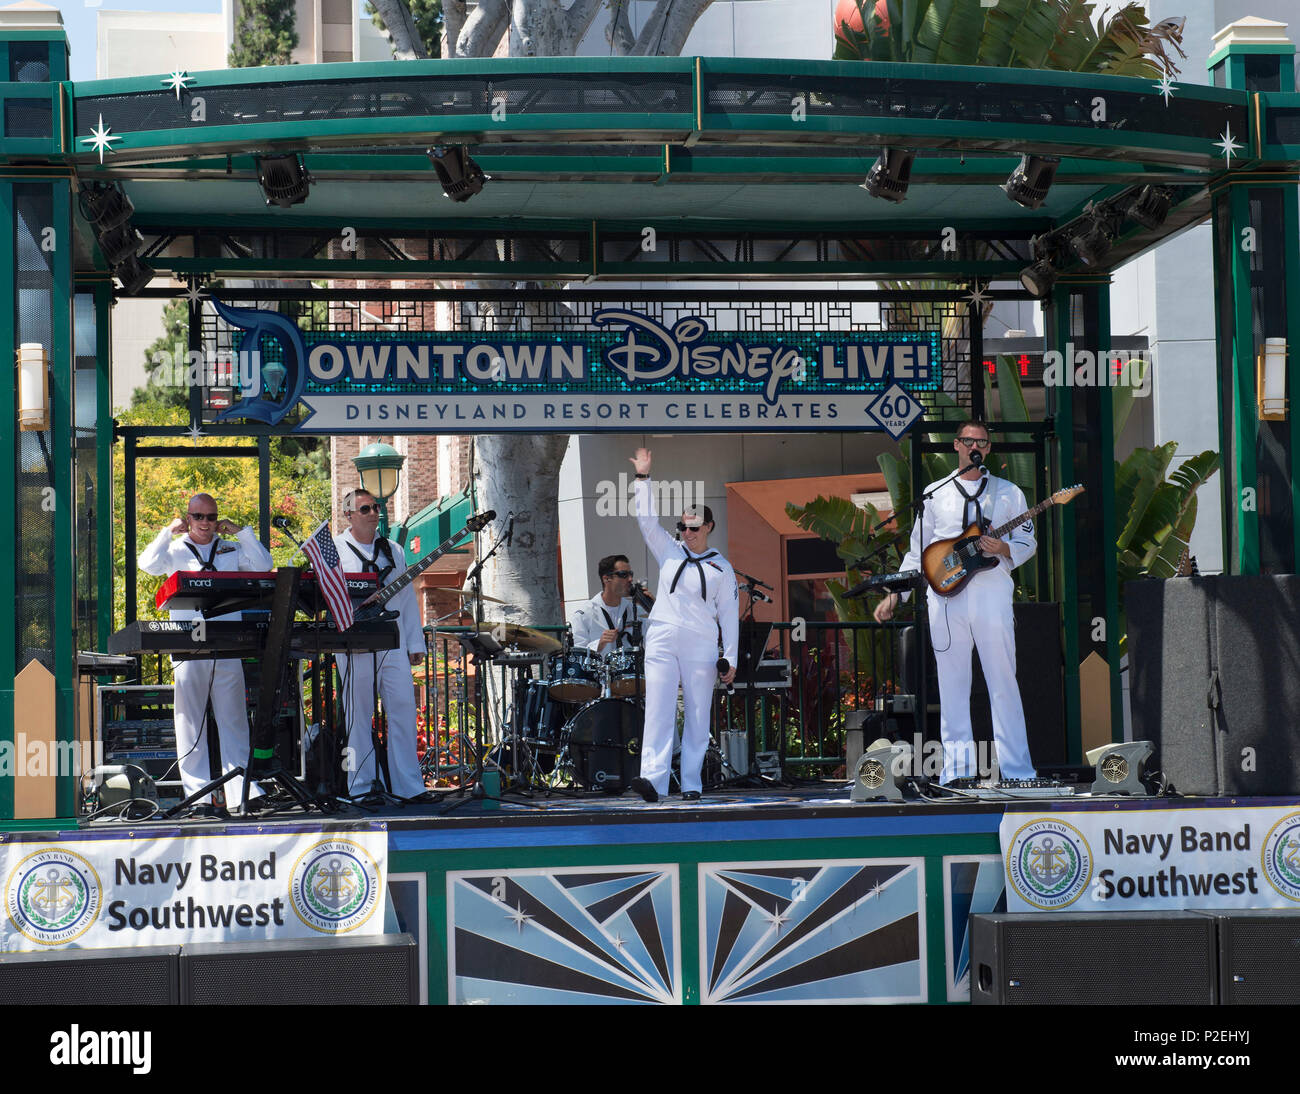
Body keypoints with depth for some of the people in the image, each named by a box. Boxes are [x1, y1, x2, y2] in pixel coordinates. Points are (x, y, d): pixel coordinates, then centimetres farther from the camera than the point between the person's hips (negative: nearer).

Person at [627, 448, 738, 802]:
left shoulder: (721, 567, 8)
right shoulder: (670, 551, 13)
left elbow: (729, 614, 7)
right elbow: (647, 519, 8)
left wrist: (731, 658, 1)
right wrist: (643, 478, 4)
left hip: (701, 647, -1)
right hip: (661, 641, 1)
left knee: (698, 716, 0)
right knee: (658, 711, -11)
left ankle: (691, 784, 5)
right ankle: (653, 778, -22)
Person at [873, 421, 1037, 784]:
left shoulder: (1008, 492, 12)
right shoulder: (935, 494, 15)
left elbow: (1029, 542, 11)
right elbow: (917, 551, 17)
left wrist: (1003, 549, -10)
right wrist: (893, 595, 10)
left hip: (992, 594, -2)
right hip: (945, 596, 2)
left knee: (1003, 682, -3)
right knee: (952, 684, 1)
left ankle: (1018, 771, -1)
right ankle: (958, 769, 5)